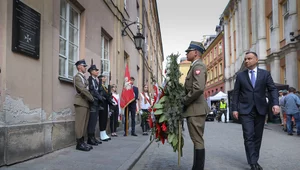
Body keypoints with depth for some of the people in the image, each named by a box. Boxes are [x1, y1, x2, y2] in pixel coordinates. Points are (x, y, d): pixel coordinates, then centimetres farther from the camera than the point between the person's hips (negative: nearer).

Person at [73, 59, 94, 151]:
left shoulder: (83, 77, 21)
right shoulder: (77, 76, -6)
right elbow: (83, 89, -17)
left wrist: (90, 99, 4)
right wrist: (92, 98, -10)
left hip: (86, 102, 9)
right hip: (81, 102, -9)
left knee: (84, 123, 9)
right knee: (80, 123, -7)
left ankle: (82, 142, 13)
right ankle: (79, 143, -4)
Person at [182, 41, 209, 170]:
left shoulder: (198, 66, -13)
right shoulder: (195, 66, 19)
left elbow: (199, 88, -26)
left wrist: (184, 101, -16)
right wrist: (185, 100, 6)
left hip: (195, 109, -10)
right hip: (195, 109, 10)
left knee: (198, 141, -4)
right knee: (197, 140, 15)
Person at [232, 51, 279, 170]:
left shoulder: (265, 74, 6)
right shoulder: (240, 75, 6)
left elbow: (273, 89, 0)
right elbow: (236, 93, 5)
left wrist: (275, 103, -16)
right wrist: (235, 109, -3)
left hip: (260, 110, 1)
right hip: (245, 110, -1)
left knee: (257, 136, 8)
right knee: (249, 136, -8)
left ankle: (255, 160, 21)